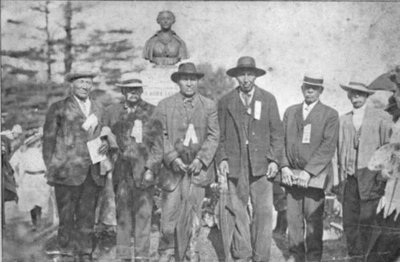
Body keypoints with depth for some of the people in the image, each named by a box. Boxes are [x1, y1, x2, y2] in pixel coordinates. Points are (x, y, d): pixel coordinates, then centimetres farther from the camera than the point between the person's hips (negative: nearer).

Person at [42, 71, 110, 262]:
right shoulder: (58, 108, 3)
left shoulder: (98, 110, 17)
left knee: (87, 218, 7)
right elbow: (48, 140, 1)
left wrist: (105, 144, 3)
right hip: (67, 172, -4)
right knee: (67, 217, -2)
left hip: (92, 174, 4)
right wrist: (51, 170, -6)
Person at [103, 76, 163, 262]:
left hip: (144, 170, -2)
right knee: (122, 214, 2)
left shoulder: (152, 112, 5)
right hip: (121, 170, 2)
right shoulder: (112, 111, 13)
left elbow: (158, 144, 1)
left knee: (143, 214, -4)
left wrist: (151, 168, -7)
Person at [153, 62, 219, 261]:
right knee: (169, 211, -2)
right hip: (173, 167, -1)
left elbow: (213, 136, 3)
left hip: (198, 167, 1)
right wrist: (173, 158, -12)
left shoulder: (209, 106, 8)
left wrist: (201, 159, -9)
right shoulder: (164, 105, 5)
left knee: (193, 211, 4)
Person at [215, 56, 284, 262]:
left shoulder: (268, 99, 8)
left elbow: (277, 133, 7)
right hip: (235, 165, 1)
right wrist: (222, 159, -2)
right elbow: (221, 135, 10)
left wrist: (275, 160, -3)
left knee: (263, 212, -4)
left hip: (261, 164, 0)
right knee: (237, 212, 2)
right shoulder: (226, 102, 9)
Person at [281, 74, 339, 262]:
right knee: (293, 218, 4)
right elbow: (282, 140, 12)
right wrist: (284, 167, -3)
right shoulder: (290, 111, 15)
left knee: (313, 219, -2)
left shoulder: (330, 115, 1)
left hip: (315, 175, -3)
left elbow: (328, 147, -8)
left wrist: (308, 172, -14)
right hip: (292, 174, 3)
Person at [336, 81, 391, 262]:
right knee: (349, 221, 3)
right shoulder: (343, 120, 14)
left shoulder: (381, 117, 3)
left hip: (371, 174, -4)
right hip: (350, 177, 4)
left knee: (367, 220, -10)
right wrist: (341, 172, 7)